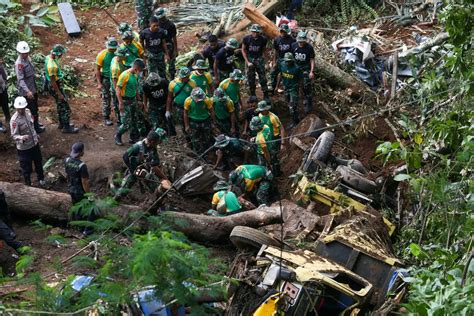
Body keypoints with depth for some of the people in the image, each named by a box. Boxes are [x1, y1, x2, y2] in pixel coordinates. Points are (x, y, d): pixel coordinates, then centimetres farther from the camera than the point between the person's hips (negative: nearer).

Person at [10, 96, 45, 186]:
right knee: (26, 168, 8)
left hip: (34, 143, 7)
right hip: (24, 147, -7)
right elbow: (14, 135, -25)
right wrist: (22, 138, -44)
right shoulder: (14, 120, -27)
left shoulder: (28, 112, -7)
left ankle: (41, 179, 51)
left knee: (38, 162, 26)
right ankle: (28, 185, 32)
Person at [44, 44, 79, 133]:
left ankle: (62, 123, 36)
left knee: (60, 105, 23)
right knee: (65, 107, 0)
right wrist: (59, 94, -21)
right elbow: (53, 82, -27)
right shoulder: (52, 65, -33)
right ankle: (66, 127, 10)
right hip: (55, 87, -10)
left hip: (57, 84, 10)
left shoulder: (49, 57, -2)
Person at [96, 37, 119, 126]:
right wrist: (99, 83, -12)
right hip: (106, 79, -2)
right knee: (106, 99, 3)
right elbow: (98, 70, -8)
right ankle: (106, 118, 14)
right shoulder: (102, 55, -13)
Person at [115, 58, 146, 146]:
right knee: (127, 124, -4)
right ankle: (118, 136, 19)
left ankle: (133, 138, 27)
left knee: (134, 121, 14)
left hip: (133, 100, 8)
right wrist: (120, 103, -22)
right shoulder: (124, 75, -21)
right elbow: (118, 89, -20)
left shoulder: (135, 75, 3)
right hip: (125, 102, -8)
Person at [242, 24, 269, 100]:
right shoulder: (246, 39, -8)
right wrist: (247, 62, -6)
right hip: (250, 59, 0)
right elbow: (243, 50, 0)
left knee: (263, 78, -4)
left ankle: (266, 96, 4)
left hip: (259, 59, 0)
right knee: (251, 79, 6)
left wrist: (263, 58, -2)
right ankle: (252, 95, 18)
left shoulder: (263, 39, -6)